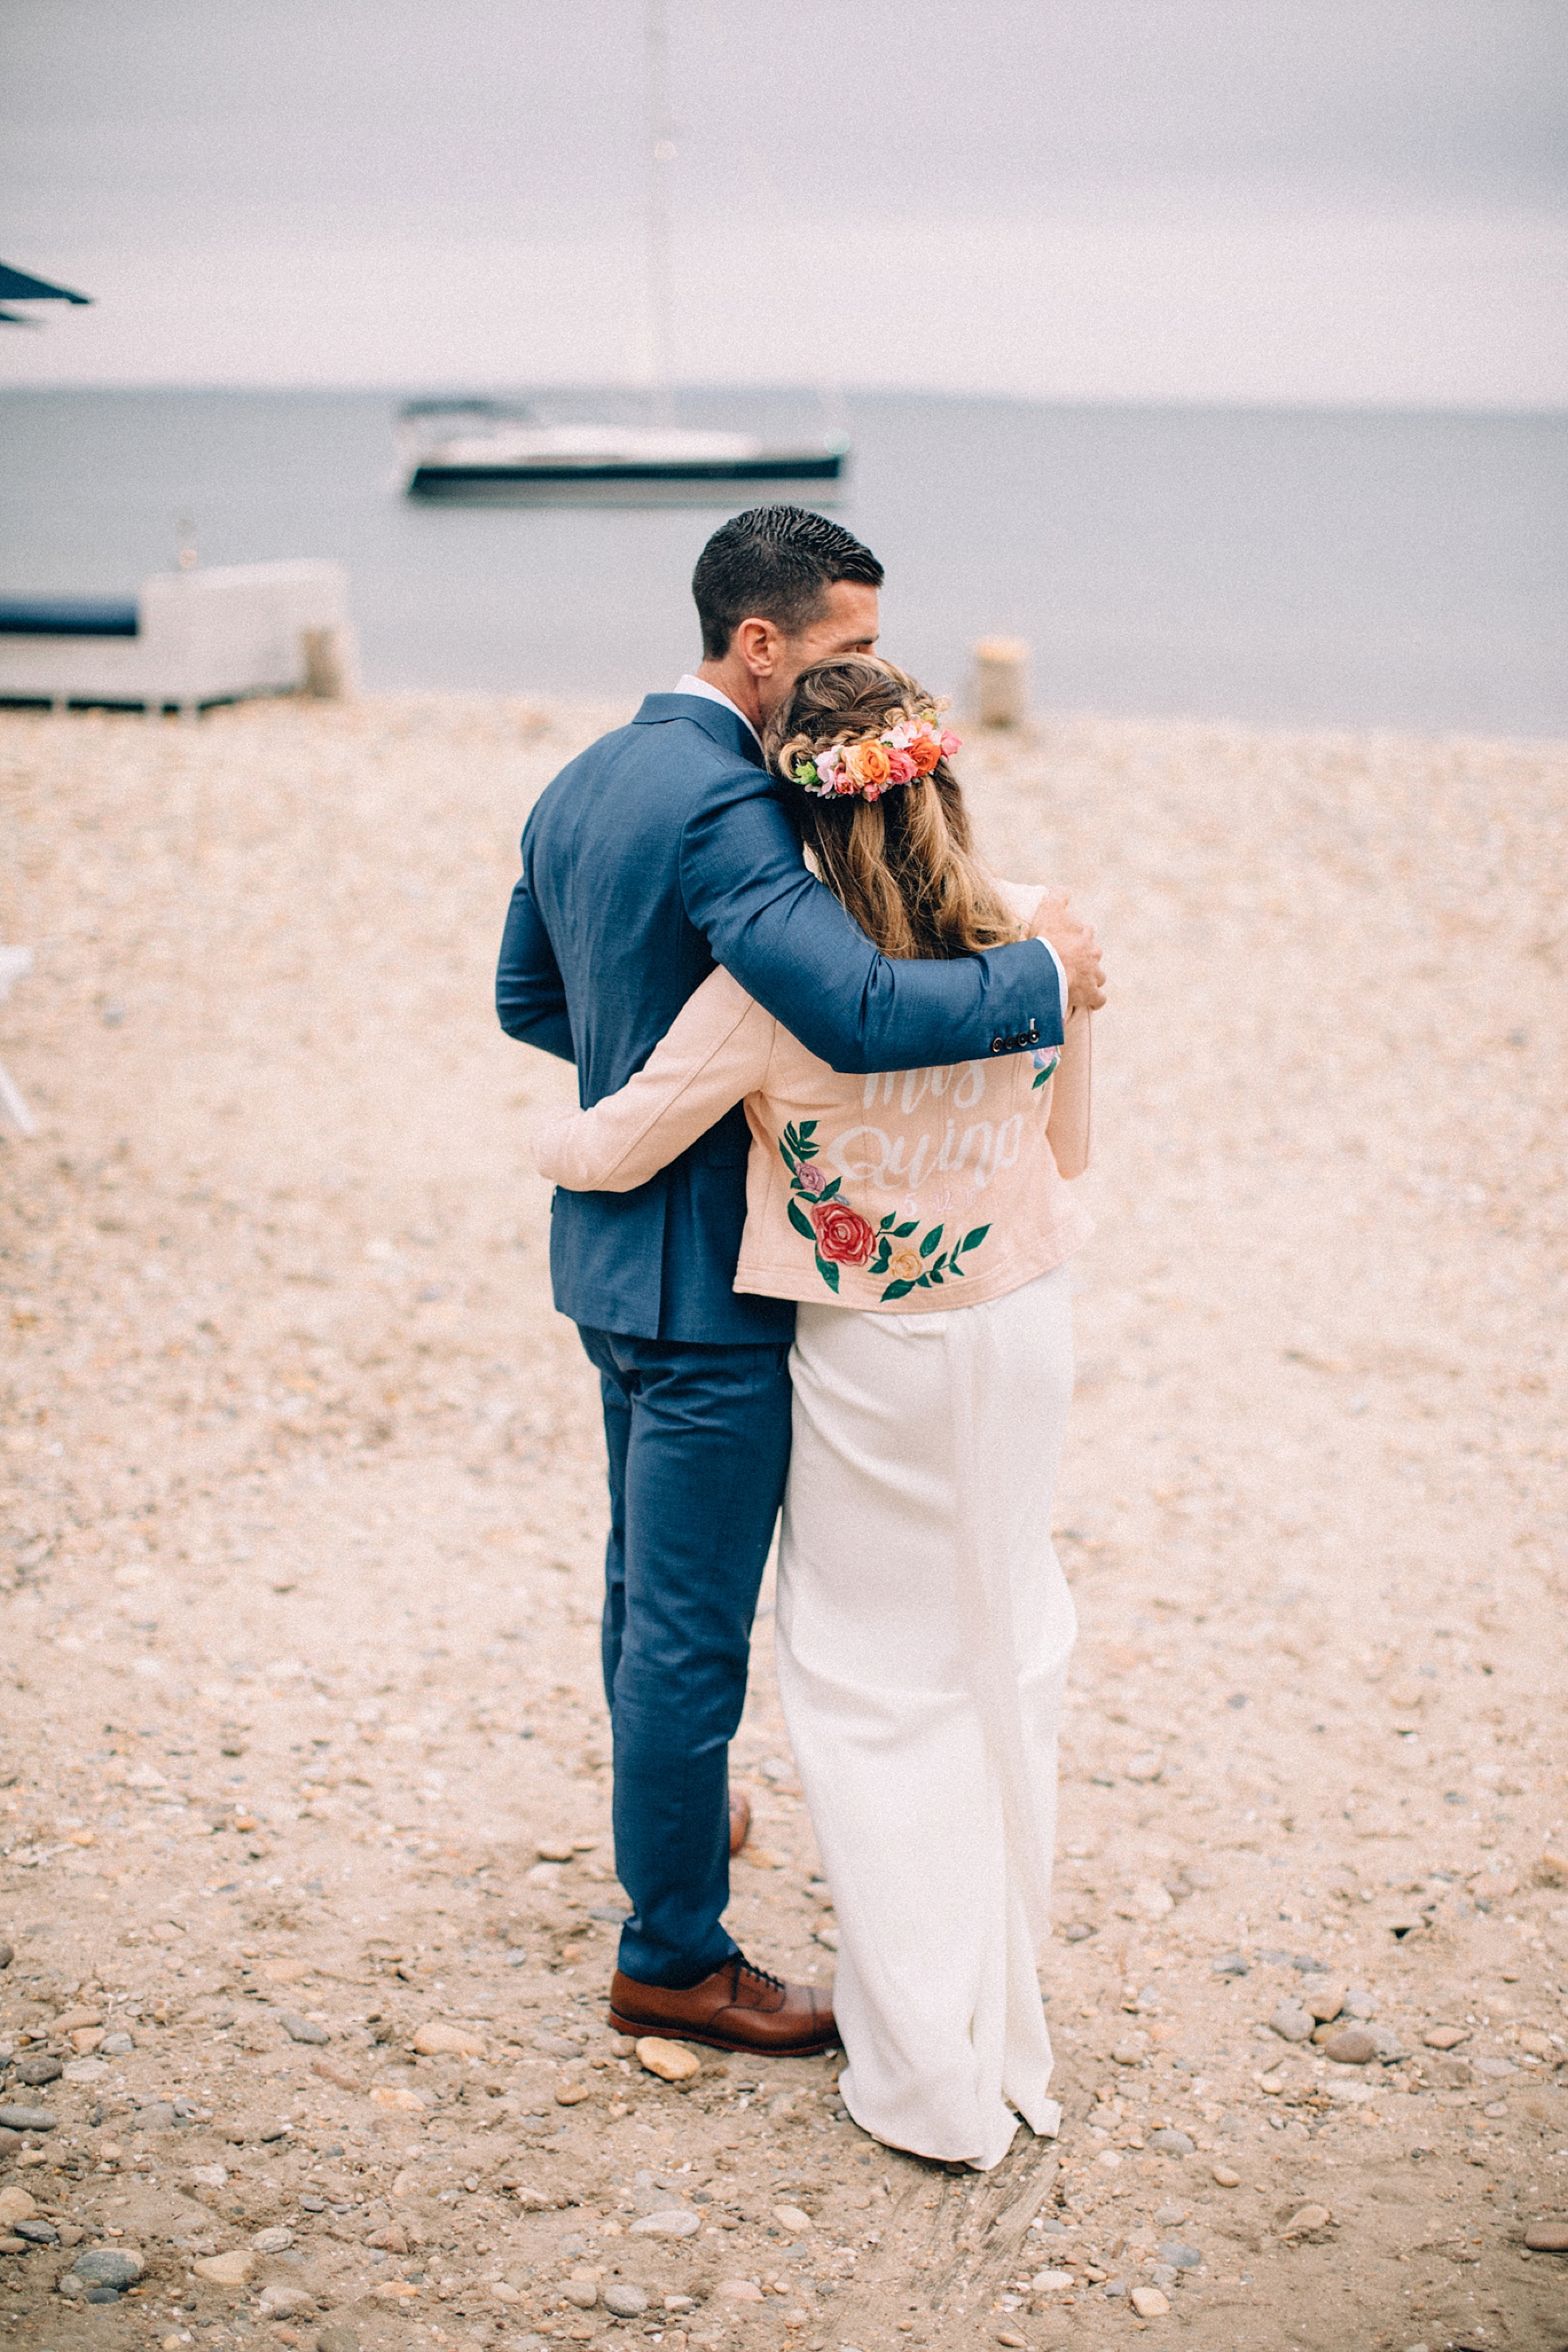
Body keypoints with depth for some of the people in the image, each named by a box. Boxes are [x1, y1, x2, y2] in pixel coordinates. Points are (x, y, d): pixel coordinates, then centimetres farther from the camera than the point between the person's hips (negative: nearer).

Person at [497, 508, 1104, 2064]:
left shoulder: (582, 784, 8)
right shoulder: (720, 802, -23)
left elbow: (527, 999, 19)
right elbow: (857, 1011, -35)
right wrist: (1042, 971, -20)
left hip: (611, 1244, 10)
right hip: (709, 1275, -10)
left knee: (646, 1579, 26)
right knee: (692, 1625, 2)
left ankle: (664, 1814, 46)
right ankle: (673, 1959, 14)